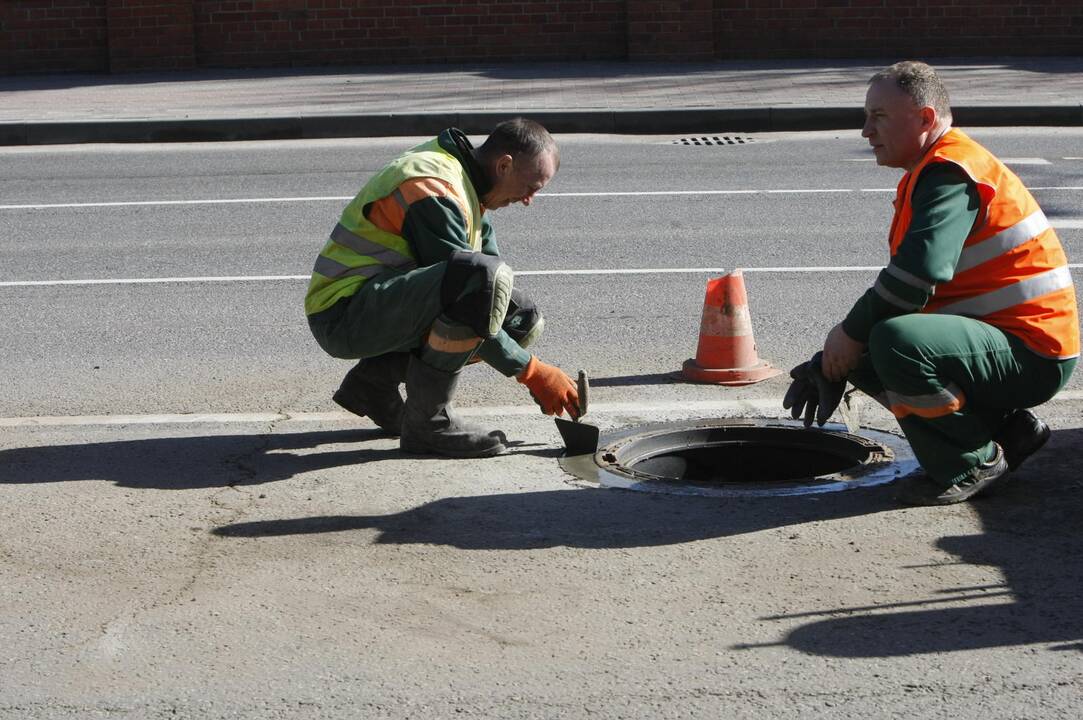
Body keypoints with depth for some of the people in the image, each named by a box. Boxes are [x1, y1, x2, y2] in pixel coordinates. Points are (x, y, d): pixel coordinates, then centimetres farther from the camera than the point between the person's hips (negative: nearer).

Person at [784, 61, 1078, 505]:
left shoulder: (951, 173, -17)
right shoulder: (925, 176, 17)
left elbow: (916, 278, -30)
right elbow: (900, 290, 19)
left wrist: (850, 334, -14)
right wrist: (833, 360, 10)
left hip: (1032, 357, -11)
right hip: (996, 341, 11)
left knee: (895, 342, -32)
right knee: (862, 356, 13)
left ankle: (977, 463, -10)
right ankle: (1005, 428, 12)